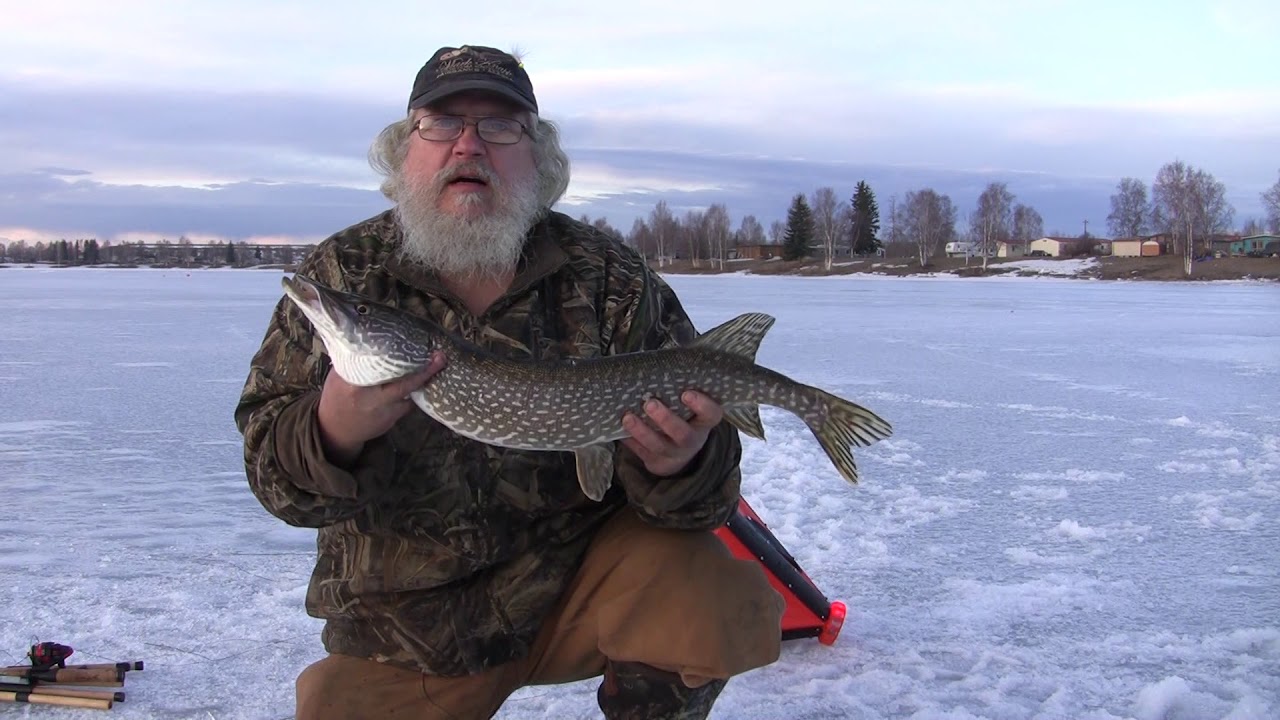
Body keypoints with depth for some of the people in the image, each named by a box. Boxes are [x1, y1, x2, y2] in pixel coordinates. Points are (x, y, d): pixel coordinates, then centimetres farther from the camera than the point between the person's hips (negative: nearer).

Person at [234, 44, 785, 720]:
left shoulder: (609, 276, -8)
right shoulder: (342, 275, -6)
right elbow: (268, 459, -9)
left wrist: (678, 464, -34)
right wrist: (335, 433, -33)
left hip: (583, 567, -1)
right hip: (405, 627, 1)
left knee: (720, 602, -25)